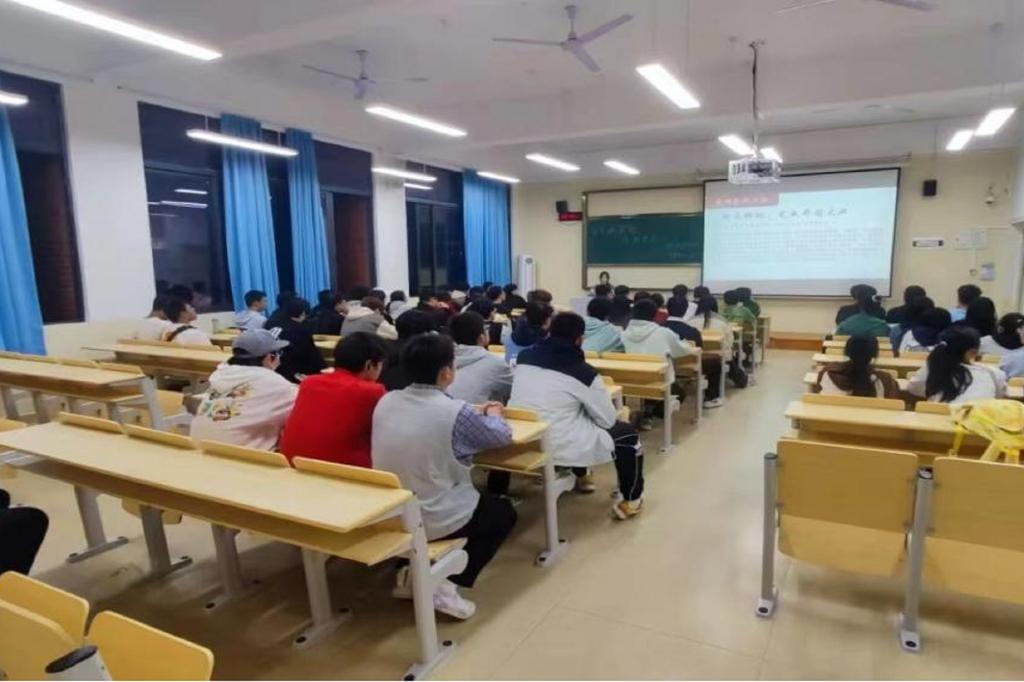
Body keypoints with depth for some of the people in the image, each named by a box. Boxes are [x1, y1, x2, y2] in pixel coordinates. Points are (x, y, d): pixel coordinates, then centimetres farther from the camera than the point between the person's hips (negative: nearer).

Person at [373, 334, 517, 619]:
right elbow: (502, 436, -2)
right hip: (434, 520, -6)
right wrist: (492, 414, 20)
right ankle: (449, 584, 6)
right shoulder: (456, 411, -20)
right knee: (503, 512, 21)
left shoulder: (386, 401, -3)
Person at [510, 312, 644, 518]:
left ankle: (581, 477, 56)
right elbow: (608, 419, -2)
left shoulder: (524, 357, 2)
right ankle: (629, 501, 28)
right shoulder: (584, 372, -12)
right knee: (628, 434, 15)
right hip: (560, 448, -6)